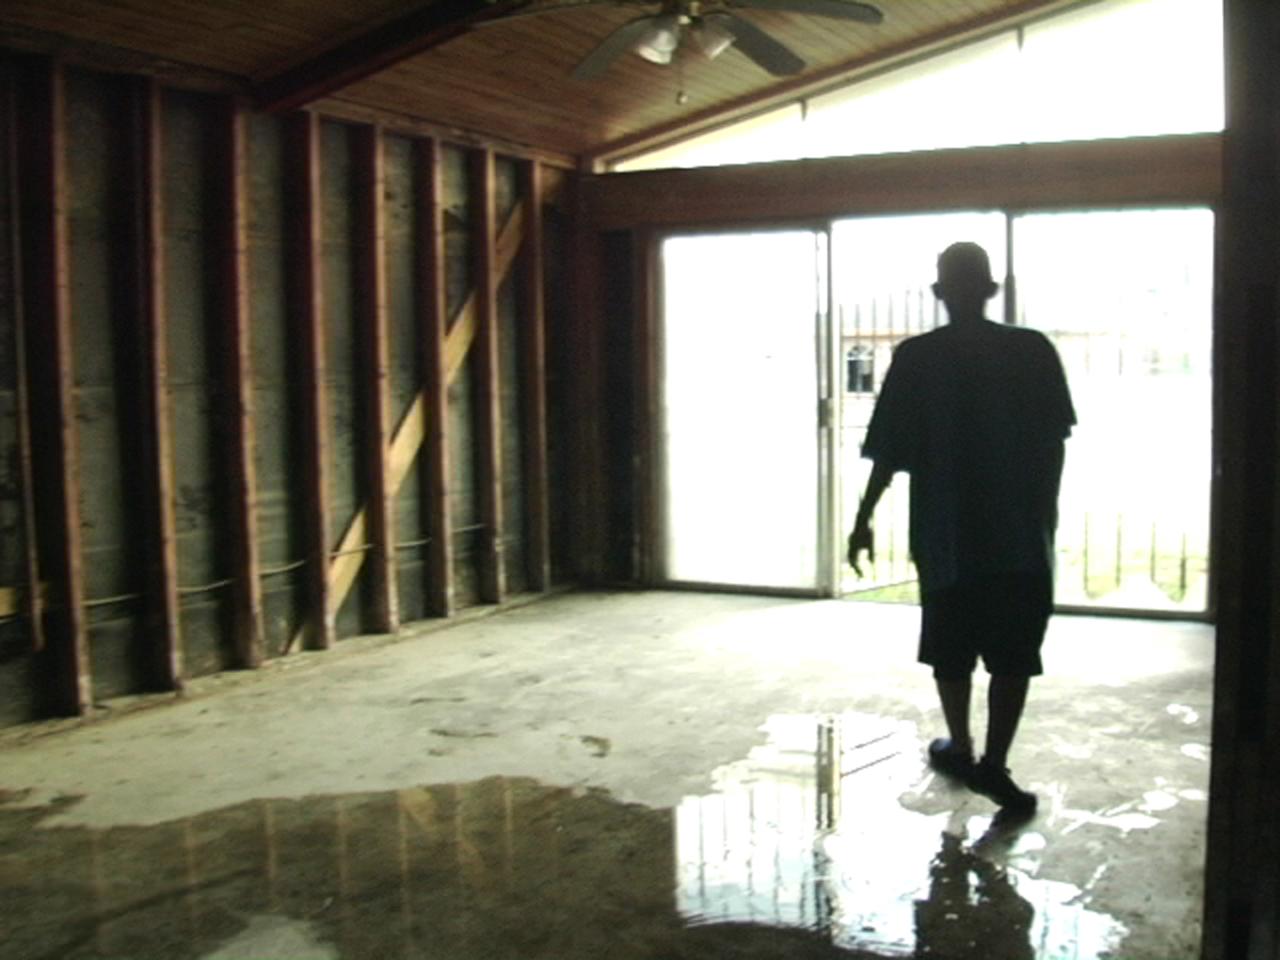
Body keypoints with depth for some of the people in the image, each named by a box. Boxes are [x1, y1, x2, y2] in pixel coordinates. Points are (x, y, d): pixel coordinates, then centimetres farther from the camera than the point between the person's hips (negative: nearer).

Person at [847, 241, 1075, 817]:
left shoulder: (916, 358, -6)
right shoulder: (1033, 351, -2)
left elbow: (889, 451, -5)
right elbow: (1053, 444, 3)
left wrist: (864, 518, 5)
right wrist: (1046, 512, 15)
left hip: (946, 531, 0)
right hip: (1021, 529, 0)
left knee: (951, 649, 15)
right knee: (1014, 653, 7)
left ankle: (961, 749, 28)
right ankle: (993, 763, 2)